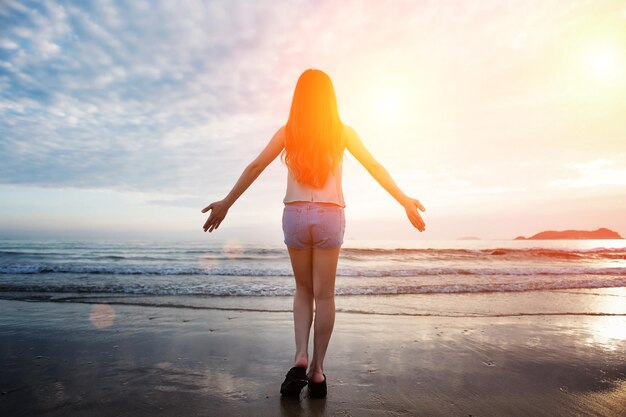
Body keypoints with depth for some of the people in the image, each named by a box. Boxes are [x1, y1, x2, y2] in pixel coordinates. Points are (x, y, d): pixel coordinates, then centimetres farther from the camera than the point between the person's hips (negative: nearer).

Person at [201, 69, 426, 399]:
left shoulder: (287, 132, 6)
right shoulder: (342, 132, 5)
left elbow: (256, 166, 1)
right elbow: (375, 167, 2)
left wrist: (226, 203, 5)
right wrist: (406, 202, 5)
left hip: (295, 215, 1)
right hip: (329, 216, -1)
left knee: (303, 290, 16)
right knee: (324, 294, 5)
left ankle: (301, 357, 0)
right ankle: (316, 371, 9)